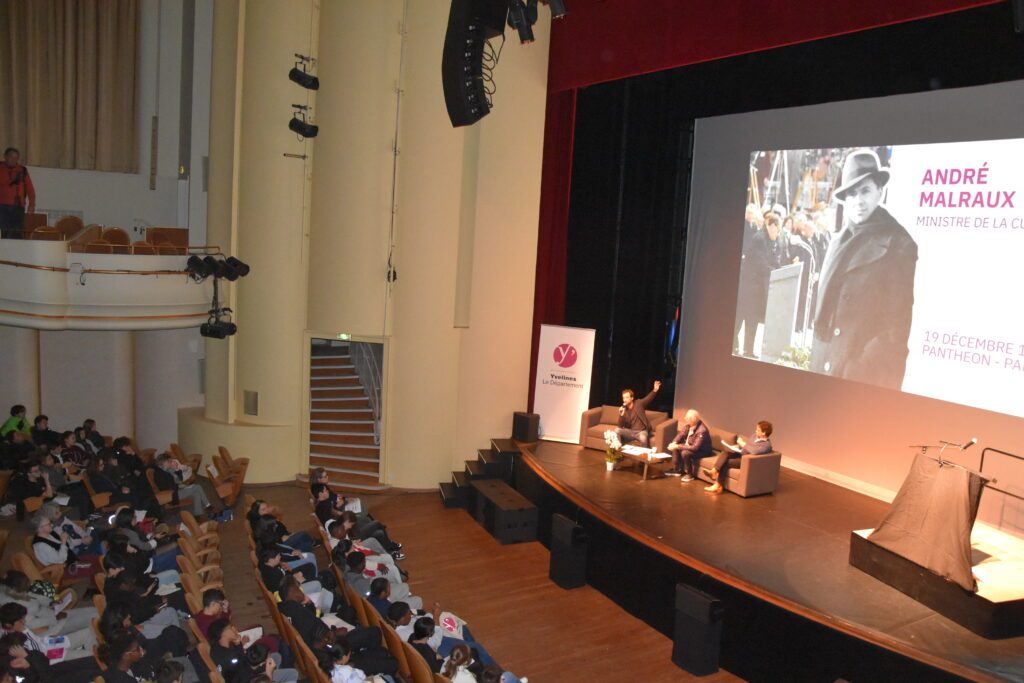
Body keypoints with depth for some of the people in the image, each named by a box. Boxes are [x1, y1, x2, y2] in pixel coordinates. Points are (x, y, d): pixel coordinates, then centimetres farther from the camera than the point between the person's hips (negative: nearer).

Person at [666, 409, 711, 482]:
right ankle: (676, 470, 10)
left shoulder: (702, 430, -35)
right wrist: (674, 443, -19)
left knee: (685, 453, -31)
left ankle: (689, 474, -10)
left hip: (702, 451, -9)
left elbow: (695, 447, -36)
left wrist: (678, 446, -34)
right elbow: (681, 434, 1)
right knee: (674, 448, 0)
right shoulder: (689, 424, -11)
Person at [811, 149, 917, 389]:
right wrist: (818, 363, 11)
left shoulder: (898, 244, -6)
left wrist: (861, 370, -15)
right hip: (824, 368, 7)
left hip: (869, 376, -6)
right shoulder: (839, 242, 15)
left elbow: (899, 320, -10)